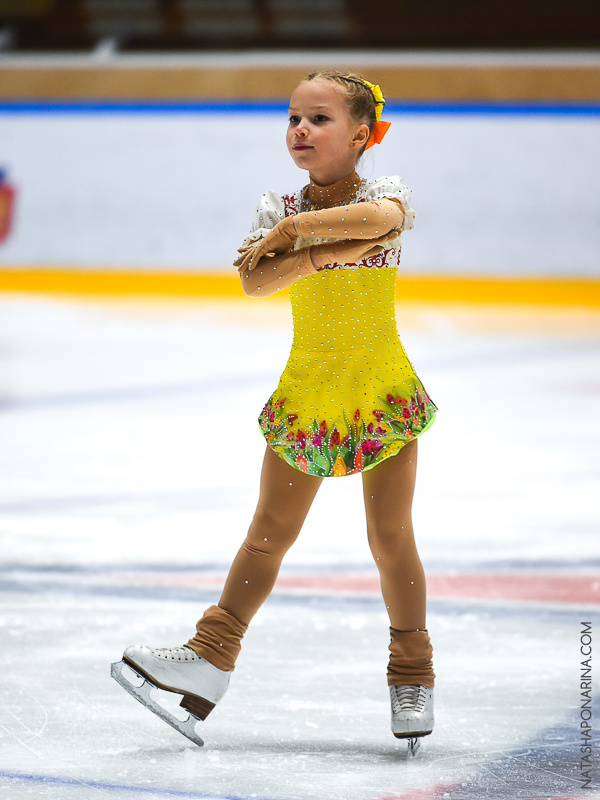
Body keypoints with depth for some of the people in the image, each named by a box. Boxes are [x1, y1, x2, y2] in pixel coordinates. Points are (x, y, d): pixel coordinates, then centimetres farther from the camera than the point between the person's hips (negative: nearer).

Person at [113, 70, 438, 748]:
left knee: (391, 537, 1)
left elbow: (378, 219, -32)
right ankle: (212, 656, 11)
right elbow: (254, 283, -17)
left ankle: (412, 674, 16)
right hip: (305, 390, 2)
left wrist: (291, 231, -25)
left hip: (383, 391, -2)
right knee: (270, 532, 6)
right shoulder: (277, 210, 1)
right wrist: (322, 252, -27)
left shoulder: (385, 195, -6)